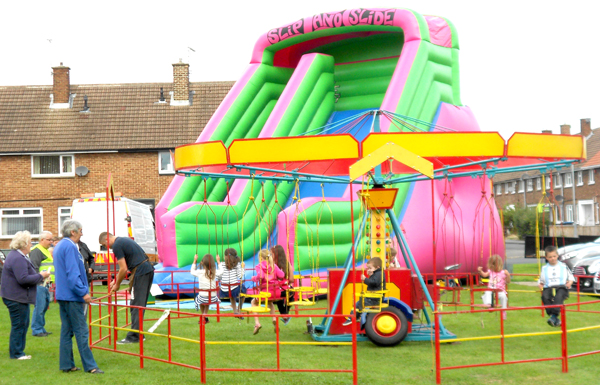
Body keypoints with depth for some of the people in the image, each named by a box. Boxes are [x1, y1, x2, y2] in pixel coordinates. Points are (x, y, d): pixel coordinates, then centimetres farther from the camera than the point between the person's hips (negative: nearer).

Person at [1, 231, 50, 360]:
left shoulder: (17, 256, 15)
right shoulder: (18, 259, -21)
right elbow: (23, 279, -27)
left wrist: (39, 276, 14)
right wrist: (41, 276, -18)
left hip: (17, 297, 11)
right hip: (16, 298, -11)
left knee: (23, 324, 16)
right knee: (19, 325, -3)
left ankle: (18, 351, 23)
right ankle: (16, 353, 5)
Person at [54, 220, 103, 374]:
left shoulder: (59, 246, 16)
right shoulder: (70, 247, -15)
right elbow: (73, 273, -21)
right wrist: (83, 292, -20)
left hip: (62, 295, 10)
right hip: (72, 296, -10)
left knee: (66, 330, 11)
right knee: (81, 331, -6)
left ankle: (66, 365, 14)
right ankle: (90, 366, -3)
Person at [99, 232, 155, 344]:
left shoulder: (117, 245, -9)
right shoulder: (123, 240, 20)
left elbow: (124, 269, -11)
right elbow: (124, 267, 27)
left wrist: (117, 285, 2)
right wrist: (115, 280, 28)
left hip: (141, 272, -10)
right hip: (148, 269, 10)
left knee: (136, 305, -6)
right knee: (140, 304, 13)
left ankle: (133, 337, -4)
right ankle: (138, 334, 17)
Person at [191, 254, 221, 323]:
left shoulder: (200, 272, -11)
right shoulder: (215, 272, -8)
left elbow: (192, 272, 11)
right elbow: (221, 271, 15)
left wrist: (195, 261, 15)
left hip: (203, 298, -2)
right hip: (213, 299, 2)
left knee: (198, 298, 33)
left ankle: (203, 317, 34)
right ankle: (205, 316, 32)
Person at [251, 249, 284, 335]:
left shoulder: (259, 266, -3)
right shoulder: (274, 266, 9)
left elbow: (260, 276, -22)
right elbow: (281, 275, 0)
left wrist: (254, 278, -3)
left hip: (265, 291, -5)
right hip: (276, 292, 5)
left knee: (254, 302, 23)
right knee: (269, 302, 39)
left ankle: (257, 323, 8)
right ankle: (274, 318, 16)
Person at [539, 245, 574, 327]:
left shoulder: (563, 266, 17)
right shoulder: (544, 268, 21)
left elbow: (571, 277, 21)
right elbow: (541, 281, 26)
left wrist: (569, 283, 0)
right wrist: (540, 285, 4)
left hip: (561, 287, -2)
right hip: (548, 287, 2)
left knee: (559, 296, -38)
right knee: (544, 296, -34)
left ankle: (554, 315, -49)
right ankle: (554, 318, -38)